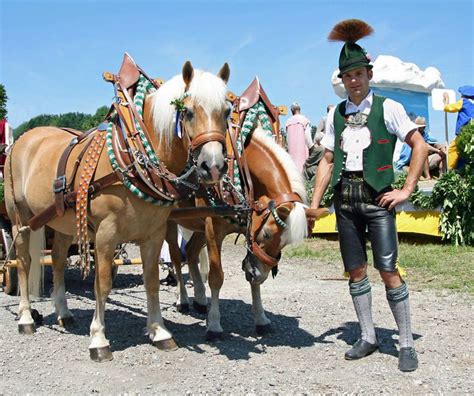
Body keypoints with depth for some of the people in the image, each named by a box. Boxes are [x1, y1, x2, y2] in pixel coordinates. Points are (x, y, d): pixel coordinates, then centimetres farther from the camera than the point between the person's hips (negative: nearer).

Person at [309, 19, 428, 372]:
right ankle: (368, 338, 22)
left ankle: (407, 344, 7)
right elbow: (327, 161, 12)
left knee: (388, 270, -6)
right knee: (355, 270, 9)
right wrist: (314, 205, 5)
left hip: (377, 197, -4)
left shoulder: (388, 108, -1)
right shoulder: (336, 113, 11)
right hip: (345, 198, 5)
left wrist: (407, 190, -8)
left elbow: (420, 146, -3)